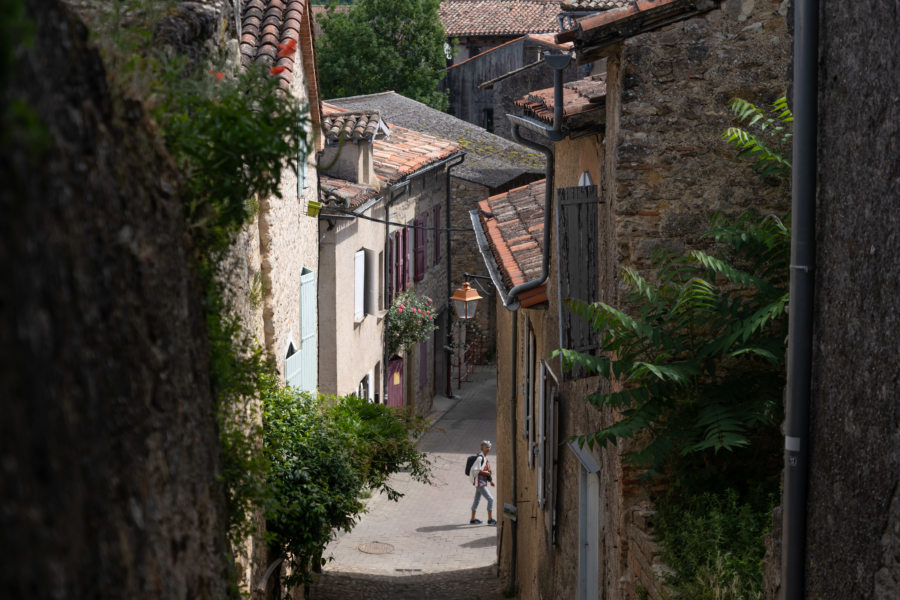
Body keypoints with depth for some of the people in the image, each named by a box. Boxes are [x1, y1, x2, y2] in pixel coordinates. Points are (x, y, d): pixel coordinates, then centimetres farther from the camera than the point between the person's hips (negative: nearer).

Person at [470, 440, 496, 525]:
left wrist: (490, 480, 14)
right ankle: (490, 520, -9)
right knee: (490, 499, -12)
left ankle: (472, 520, 24)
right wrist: (485, 473, -18)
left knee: (477, 500, 16)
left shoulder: (485, 457, 11)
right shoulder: (480, 458, -17)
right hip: (480, 483, -10)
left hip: (483, 482, 10)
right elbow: (474, 470, -22)